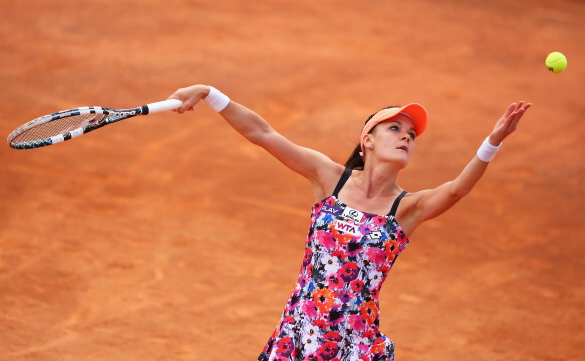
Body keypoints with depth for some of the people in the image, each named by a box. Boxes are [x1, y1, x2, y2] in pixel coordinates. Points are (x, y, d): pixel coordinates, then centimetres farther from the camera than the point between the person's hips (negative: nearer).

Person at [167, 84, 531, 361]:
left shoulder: (409, 208, -3)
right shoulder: (331, 178, 1)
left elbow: (456, 189, -23)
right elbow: (263, 133, -2)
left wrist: (494, 142, -38)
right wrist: (208, 93, -9)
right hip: (298, 331, 1)